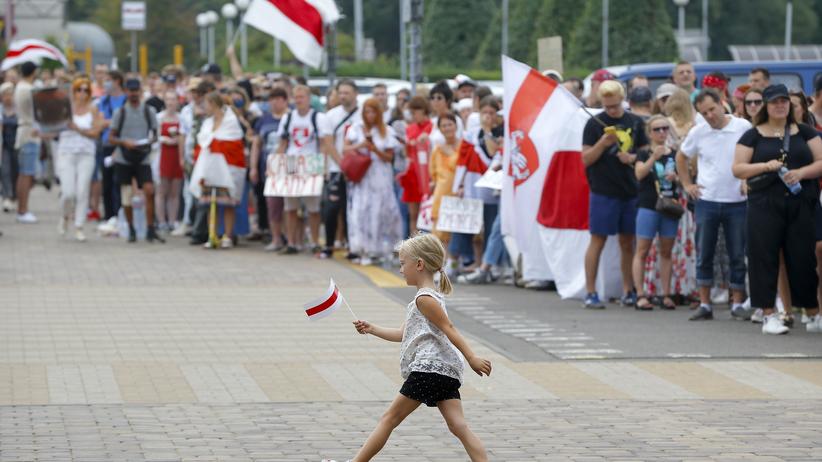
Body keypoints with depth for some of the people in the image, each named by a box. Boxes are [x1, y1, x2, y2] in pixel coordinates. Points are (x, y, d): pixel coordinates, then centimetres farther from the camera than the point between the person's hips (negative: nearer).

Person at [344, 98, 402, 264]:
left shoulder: (386, 132, 6)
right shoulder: (357, 128, 9)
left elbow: (389, 157, 3)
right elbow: (346, 149, 2)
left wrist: (376, 150, -13)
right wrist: (359, 146, -16)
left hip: (380, 178, 0)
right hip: (361, 176, 0)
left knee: (377, 211, -4)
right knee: (359, 210, -10)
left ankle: (374, 249, 5)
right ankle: (362, 249, -8)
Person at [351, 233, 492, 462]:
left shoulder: (424, 298, -6)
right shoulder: (431, 296, 25)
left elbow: (448, 328, -15)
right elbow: (402, 334, 29)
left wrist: (471, 358, -21)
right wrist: (371, 329, 24)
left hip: (429, 368, -9)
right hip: (446, 372, 9)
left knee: (390, 418, 0)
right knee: (458, 426, -5)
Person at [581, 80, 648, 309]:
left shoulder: (635, 122, 9)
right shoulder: (595, 124, -2)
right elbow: (586, 159, -4)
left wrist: (632, 157, -6)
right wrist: (603, 143, -19)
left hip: (631, 191, 4)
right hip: (603, 192, -4)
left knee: (627, 242, 9)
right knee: (598, 240, -3)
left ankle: (628, 291, 17)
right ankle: (590, 293, 0)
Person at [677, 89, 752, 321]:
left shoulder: (744, 128, -6)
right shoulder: (698, 132, 2)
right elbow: (681, 157, 18)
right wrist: (687, 185, 12)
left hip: (737, 202, -2)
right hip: (706, 202, 2)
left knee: (738, 256, 3)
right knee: (704, 256, 5)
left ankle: (737, 303, 12)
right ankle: (704, 304, 12)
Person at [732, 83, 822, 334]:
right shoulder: (753, 136, 7)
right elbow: (737, 168, 2)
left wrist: (800, 172, -13)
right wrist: (766, 166, -13)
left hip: (801, 204, 1)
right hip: (765, 206, -1)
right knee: (765, 257, -4)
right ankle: (769, 315, 2)